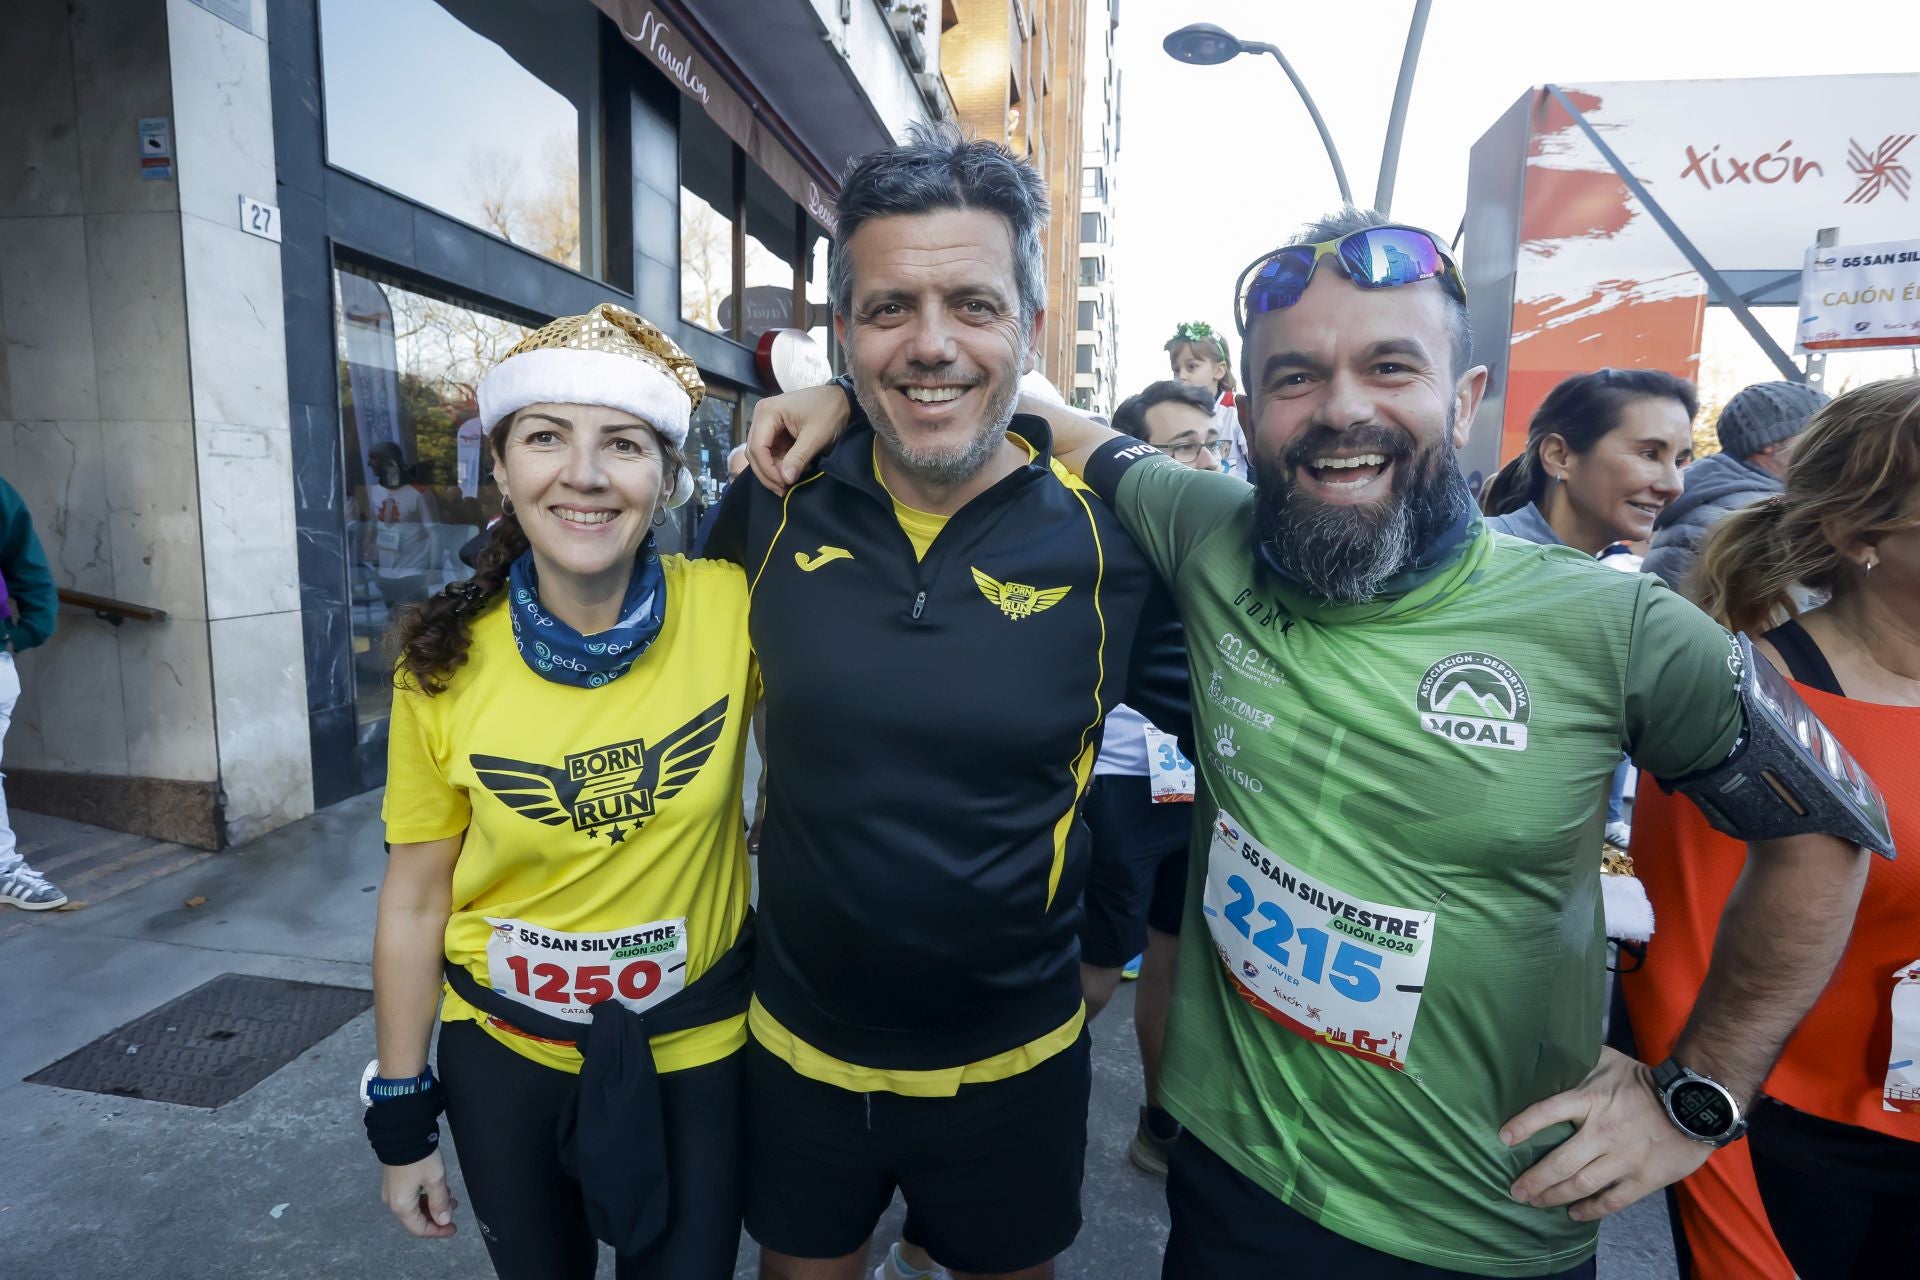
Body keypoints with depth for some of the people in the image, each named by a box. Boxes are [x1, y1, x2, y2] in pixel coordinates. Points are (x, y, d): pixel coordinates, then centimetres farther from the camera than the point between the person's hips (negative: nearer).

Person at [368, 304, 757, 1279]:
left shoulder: (731, 609, -18)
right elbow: (415, 901, -3)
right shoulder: (446, 665, -13)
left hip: (695, 1047, -1)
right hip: (502, 1051, 2)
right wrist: (401, 1115, 4)